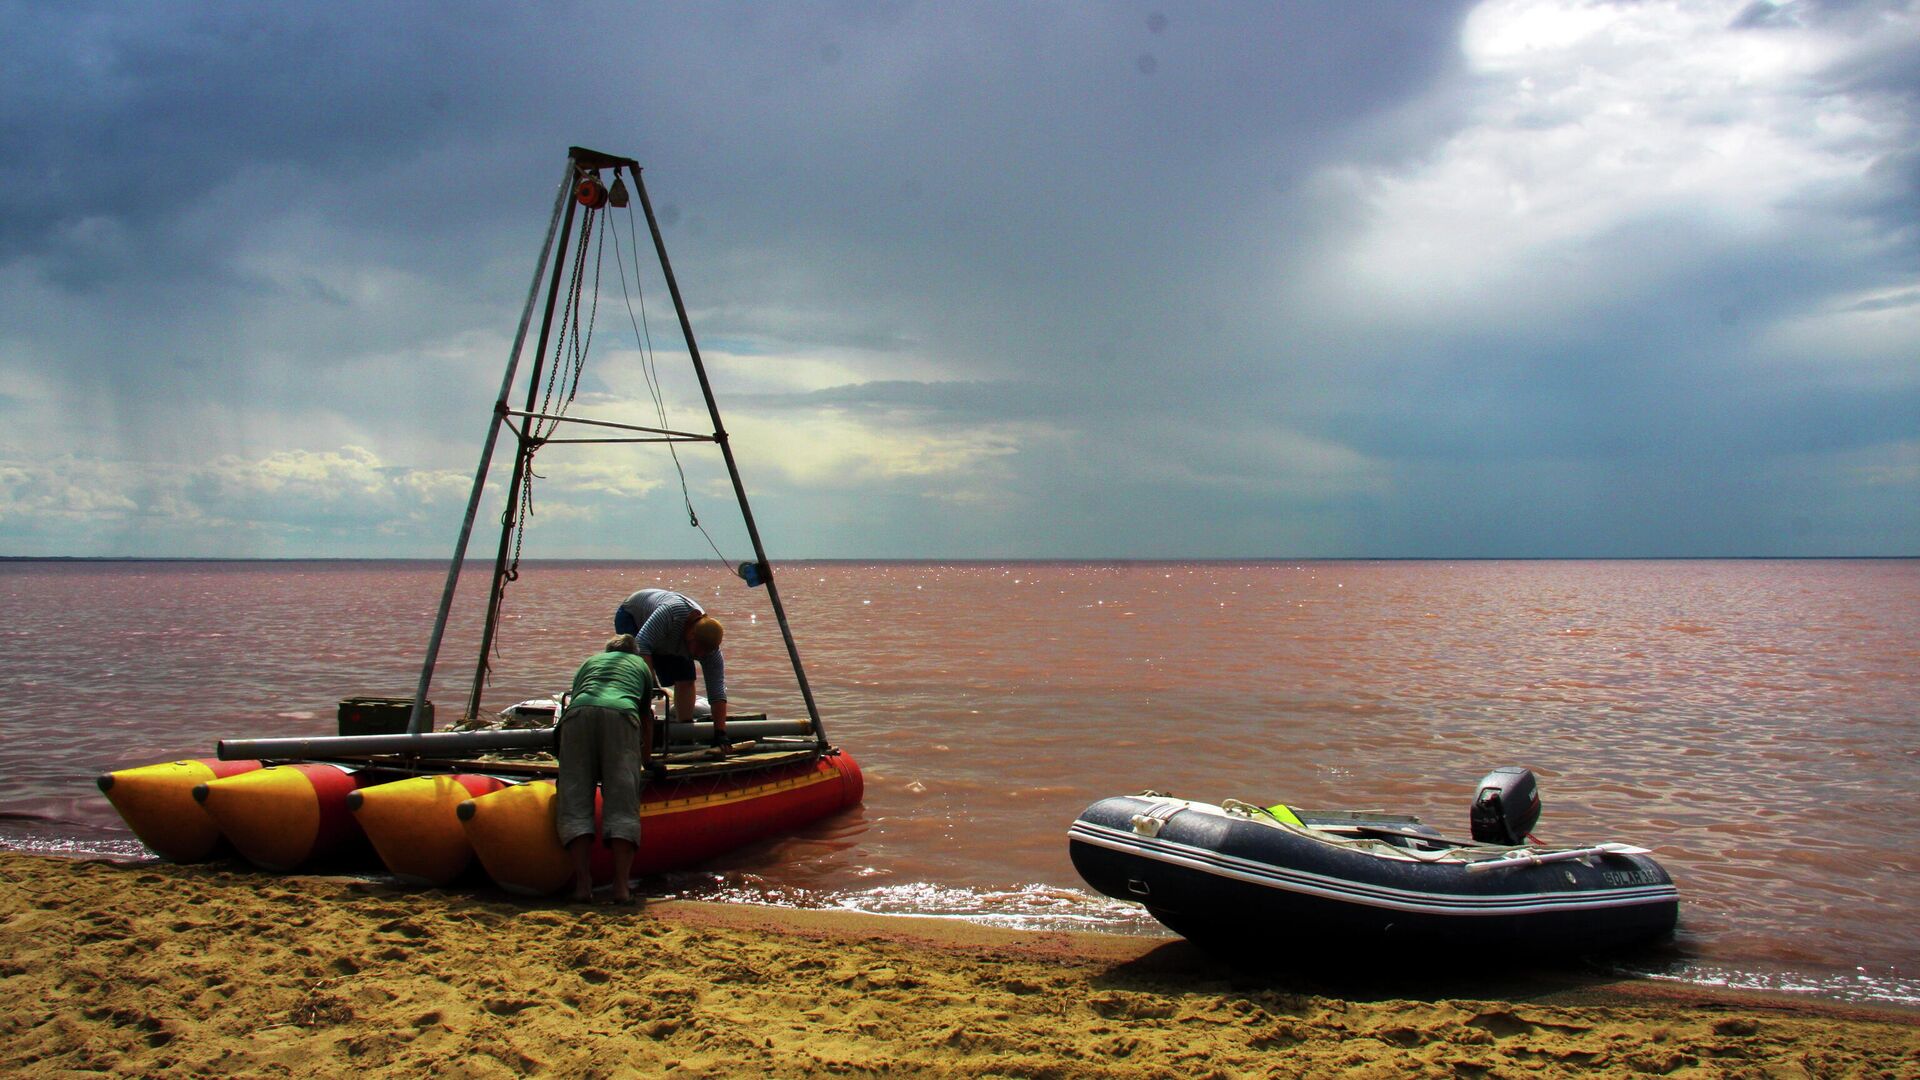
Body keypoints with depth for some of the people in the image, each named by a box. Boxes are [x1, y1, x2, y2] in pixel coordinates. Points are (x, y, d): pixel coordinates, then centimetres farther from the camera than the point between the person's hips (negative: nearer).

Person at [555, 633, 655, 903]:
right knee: (623, 802, -6)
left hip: (579, 713, 1)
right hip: (621, 713, -1)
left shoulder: (589, 661, 39)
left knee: (575, 799, -2)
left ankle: (582, 881, -16)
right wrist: (640, 748, 59)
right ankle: (621, 886, -17)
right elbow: (647, 723, 41)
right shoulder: (641, 665, 37)